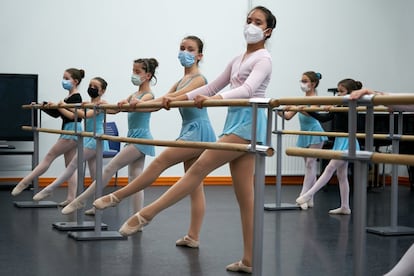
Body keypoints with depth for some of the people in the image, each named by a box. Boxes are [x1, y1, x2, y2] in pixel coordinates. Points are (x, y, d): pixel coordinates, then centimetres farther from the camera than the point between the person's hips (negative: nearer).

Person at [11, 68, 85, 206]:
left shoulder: (76, 97, -10)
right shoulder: (69, 98, 18)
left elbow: (72, 115, -22)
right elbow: (56, 114, 22)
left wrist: (57, 106, -24)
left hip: (72, 132, -10)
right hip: (68, 132, 10)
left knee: (49, 157, -7)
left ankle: (24, 183, -4)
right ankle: (71, 198, 3)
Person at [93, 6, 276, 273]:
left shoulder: (263, 58, -4)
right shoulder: (237, 60, 21)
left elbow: (248, 89, -21)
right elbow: (213, 86, 24)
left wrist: (213, 99, -36)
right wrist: (178, 98, 14)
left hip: (248, 122, -9)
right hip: (236, 121, 9)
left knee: (200, 168, -11)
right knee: (245, 195, 4)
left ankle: (146, 214, -7)